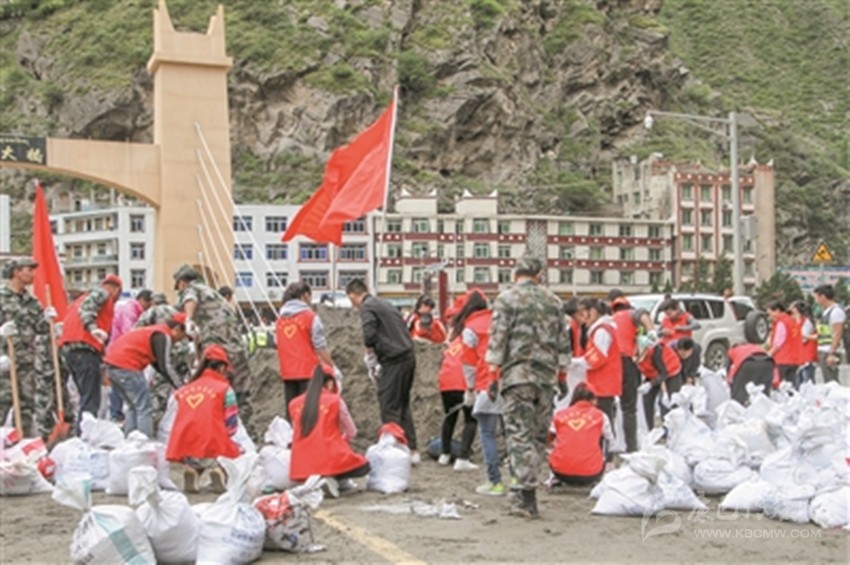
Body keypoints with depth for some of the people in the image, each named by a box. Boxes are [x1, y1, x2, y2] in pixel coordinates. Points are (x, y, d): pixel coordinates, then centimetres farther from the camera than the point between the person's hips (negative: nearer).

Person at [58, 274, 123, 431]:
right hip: (85, 348, -9)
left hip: (68, 347, 9)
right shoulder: (102, 294, 3)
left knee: (86, 396, 18)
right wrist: (93, 328, -31)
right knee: (91, 400, -11)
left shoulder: (85, 295, 29)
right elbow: (86, 308, -16)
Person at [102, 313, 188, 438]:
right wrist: (180, 387, -10)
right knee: (144, 409, -6)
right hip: (126, 366, -10)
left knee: (133, 407, 19)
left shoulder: (155, 331, 22)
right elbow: (165, 367, -15)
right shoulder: (163, 336, -7)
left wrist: (180, 383, 23)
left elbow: (158, 365, 27)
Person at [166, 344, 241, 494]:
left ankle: (192, 469, 6)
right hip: (211, 450, -4)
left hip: (184, 452, 4)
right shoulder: (225, 388, 3)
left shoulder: (183, 390, 14)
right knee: (239, 451, 23)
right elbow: (231, 426, 3)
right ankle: (218, 468, -4)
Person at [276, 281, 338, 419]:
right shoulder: (310, 316, -6)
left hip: (287, 373, 5)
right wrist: (332, 367, 1)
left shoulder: (280, 319, 10)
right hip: (308, 371, -5)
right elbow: (320, 347, -8)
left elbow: (279, 346, 13)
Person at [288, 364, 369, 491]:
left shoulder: (294, 404, 8)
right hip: (330, 462, -3)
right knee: (363, 465, 21)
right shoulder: (335, 401, 0)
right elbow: (351, 433, 7)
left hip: (301, 467, 3)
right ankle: (341, 480, 0)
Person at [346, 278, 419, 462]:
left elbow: (369, 336, -19)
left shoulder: (367, 307, -6)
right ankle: (412, 451, 19)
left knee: (389, 408, -2)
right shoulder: (385, 304, 21)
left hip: (394, 361, -9)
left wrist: (371, 360, -2)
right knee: (403, 405, 17)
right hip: (409, 357, 9)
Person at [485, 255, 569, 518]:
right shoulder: (553, 301, 11)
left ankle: (528, 496, -9)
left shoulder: (506, 299, -2)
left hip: (517, 375, -4)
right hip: (546, 377, 4)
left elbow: (497, 340, -7)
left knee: (519, 433, -4)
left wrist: (493, 376, -3)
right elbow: (563, 342, 11)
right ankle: (527, 491, 17)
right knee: (539, 434, 12)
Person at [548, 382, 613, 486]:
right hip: (590, 475, -1)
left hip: (560, 472, 1)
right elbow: (610, 440, 25)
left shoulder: (559, 414, 10)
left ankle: (558, 480, 12)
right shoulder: (601, 416, 7)